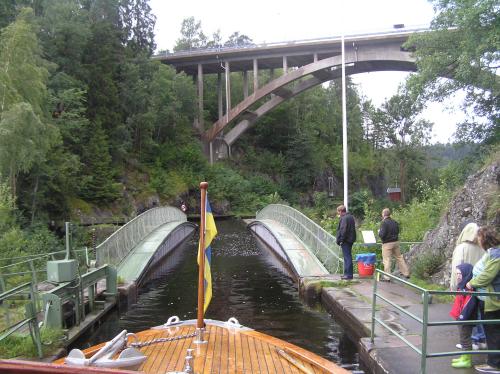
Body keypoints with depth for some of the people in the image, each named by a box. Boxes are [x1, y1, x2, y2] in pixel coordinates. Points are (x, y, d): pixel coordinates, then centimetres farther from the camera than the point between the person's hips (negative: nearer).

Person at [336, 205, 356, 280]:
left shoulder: (344, 218, -16)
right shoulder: (351, 217, 15)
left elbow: (343, 231, -21)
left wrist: (340, 240, -15)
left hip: (345, 241, -10)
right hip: (350, 240, 10)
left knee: (347, 257, -7)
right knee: (348, 257, 15)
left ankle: (348, 274, -6)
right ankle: (347, 273, 22)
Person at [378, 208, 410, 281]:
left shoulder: (384, 223, -17)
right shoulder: (395, 222, 6)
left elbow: (382, 235, -21)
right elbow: (397, 231, 17)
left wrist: (379, 232, -1)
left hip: (387, 243, -7)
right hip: (396, 242, 7)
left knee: (387, 260, -1)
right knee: (399, 257, 16)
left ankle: (387, 277, 0)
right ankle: (406, 273, 23)